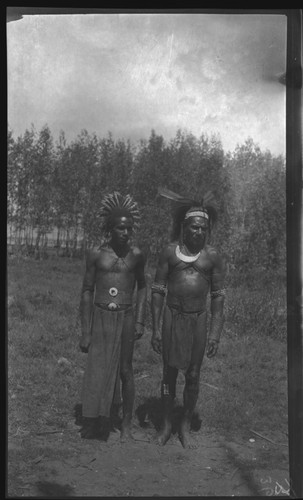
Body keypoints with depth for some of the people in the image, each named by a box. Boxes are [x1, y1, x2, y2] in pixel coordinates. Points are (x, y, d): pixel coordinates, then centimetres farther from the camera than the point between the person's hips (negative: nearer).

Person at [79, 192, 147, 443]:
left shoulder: (136, 255, 0)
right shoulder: (96, 255, -3)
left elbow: (142, 287, 12)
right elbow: (87, 292, 0)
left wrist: (140, 320, 4)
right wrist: (85, 332, -3)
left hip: (125, 318, 0)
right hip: (100, 317, 0)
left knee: (125, 370, 7)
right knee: (97, 370, 2)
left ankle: (127, 424, 22)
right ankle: (91, 420, 21)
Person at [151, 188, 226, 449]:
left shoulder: (213, 256, -3)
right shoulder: (169, 252, -4)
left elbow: (218, 297, 0)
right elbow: (158, 291, -2)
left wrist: (215, 332, -6)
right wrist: (155, 328, -5)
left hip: (198, 320, 0)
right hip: (172, 318, 0)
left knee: (193, 376, 7)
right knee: (169, 373, 9)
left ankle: (186, 427, 25)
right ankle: (166, 425, 25)